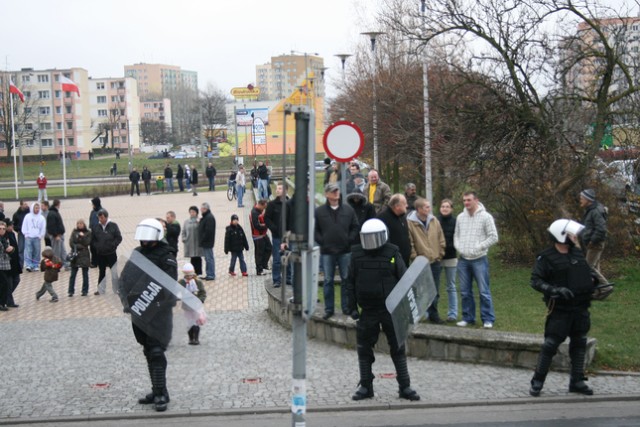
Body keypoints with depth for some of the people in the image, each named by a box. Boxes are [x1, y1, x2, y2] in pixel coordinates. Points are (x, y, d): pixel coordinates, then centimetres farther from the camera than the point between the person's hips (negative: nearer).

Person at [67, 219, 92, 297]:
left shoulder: (88, 232, 1)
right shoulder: (74, 232, 5)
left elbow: (87, 243, -7)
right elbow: (71, 243, -1)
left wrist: (82, 236, -17)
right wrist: (80, 246, -9)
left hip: (84, 256, -1)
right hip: (75, 255, 1)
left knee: (85, 274, 4)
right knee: (73, 274, 1)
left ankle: (85, 291, 11)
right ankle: (71, 291, 6)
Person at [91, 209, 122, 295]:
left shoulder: (113, 226, -6)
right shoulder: (95, 227, 0)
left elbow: (119, 238, -5)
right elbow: (92, 240, 8)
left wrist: (112, 245, -15)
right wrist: (97, 246, -7)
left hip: (111, 253, -3)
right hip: (100, 254, 3)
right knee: (101, 272, 13)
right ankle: (101, 290, 22)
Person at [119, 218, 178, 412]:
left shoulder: (166, 258, -9)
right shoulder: (137, 254, 11)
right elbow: (125, 279, 10)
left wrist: (157, 303, -29)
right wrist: (127, 299, -6)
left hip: (158, 312, -7)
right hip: (139, 312, 7)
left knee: (156, 352, -10)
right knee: (149, 352, 14)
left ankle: (161, 394, -6)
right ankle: (157, 391, 24)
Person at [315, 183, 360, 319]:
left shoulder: (348, 209, 3)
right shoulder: (319, 211, 0)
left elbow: (355, 227, 7)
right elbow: (314, 230, 3)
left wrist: (349, 240, -3)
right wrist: (322, 242, -7)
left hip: (345, 251, 1)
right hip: (327, 252, -1)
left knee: (346, 280, 7)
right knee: (328, 281, 6)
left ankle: (347, 307, 17)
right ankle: (329, 308, 13)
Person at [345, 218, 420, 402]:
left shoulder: (392, 254, -5)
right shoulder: (357, 255, 1)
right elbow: (350, 283, 8)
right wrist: (352, 307, 2)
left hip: (391, 310, -2)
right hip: (368, 311, 2)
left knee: (398, 349, 4)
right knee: (364, 350, 6)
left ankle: (405, 387, 12)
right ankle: (365, 386, 17)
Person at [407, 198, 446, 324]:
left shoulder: (434, 221, 4)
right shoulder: (410, 222, -11)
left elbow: (441, 240, 10)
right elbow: (409, 243, -10)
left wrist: (440, 254, 6)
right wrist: (414, 257, -11)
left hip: (435, 261, 4)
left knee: (435, 291, 10)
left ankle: (433, 314, 21)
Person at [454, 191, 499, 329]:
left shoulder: (485, 217, -7)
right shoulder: (460, 217, 8)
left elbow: (493, 237, -8)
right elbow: (456, 235, 16)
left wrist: (478, 248, -13)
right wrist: (459, 247, -3)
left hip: (479, 260, -5)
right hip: (463, 260, 5)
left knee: (484, 291, -3)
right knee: (465, 291, 10)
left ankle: (488, 319, 4)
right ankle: (468, 317, 20)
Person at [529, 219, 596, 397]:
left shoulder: (577, 253, 9)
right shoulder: (546, 258, -11)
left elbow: (588, 271, 23)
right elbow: (535, 280, -15)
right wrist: (555, 290, -27)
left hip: (580, 309, 7)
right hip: (560, 310, -6)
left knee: (579, 344, 11)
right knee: (550, 344, -5)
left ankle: (577, 381, 22)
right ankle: (537, 381, 5)